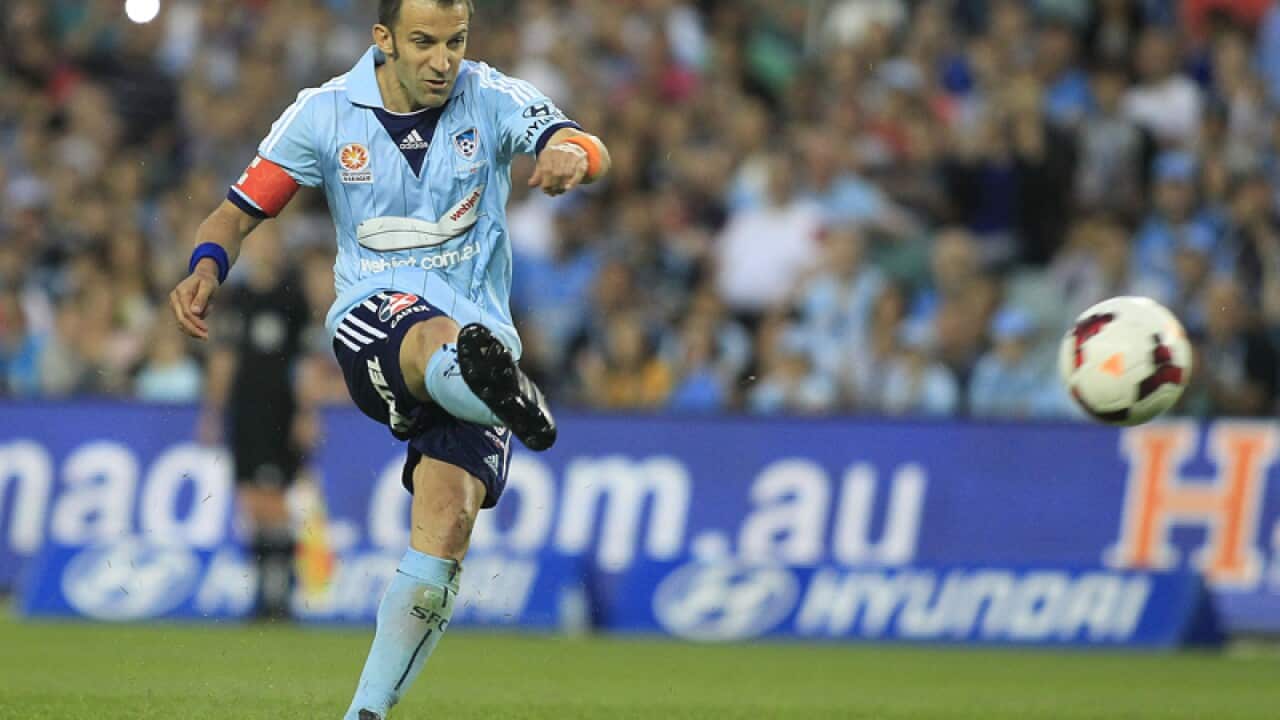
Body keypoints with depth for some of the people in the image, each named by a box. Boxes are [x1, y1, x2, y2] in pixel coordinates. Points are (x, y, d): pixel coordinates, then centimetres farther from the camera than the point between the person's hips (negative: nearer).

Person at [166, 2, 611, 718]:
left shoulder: (493, 99, 1)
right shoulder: (325, 114, 3)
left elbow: (592, 153, -14)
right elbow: (242, 209, 8)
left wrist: (572, 155, -40)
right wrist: (207, 268, -15)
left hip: (481, 330, 1)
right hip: (372, 320, -1)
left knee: (449, 520, -18)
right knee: (436, 338, -40)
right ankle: (502, 393, -77)